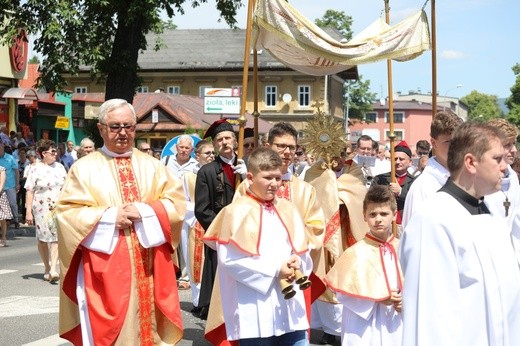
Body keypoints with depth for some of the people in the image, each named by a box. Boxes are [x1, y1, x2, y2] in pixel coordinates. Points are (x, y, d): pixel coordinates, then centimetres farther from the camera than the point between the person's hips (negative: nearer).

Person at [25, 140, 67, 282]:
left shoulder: (60, 167, 10)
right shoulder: (36, 170, -2)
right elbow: (29, 191, -5)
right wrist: (28, 211, -11)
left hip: (58, 208, 2)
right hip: (41, 209, -2)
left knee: (56, 237, -8)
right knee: (43, 239, 6)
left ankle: (53, 269, -12)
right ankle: (47, 269, 19)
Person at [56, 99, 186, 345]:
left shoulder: (152, 166, 12)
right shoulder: (84, 168, 1)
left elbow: (176, 203, 4)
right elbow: (68, 213, -6)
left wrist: (145, 211, -12)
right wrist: (109, 216, -15)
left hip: (149, 269, 3)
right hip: (105, 271, -3)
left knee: (149, 326, 8)